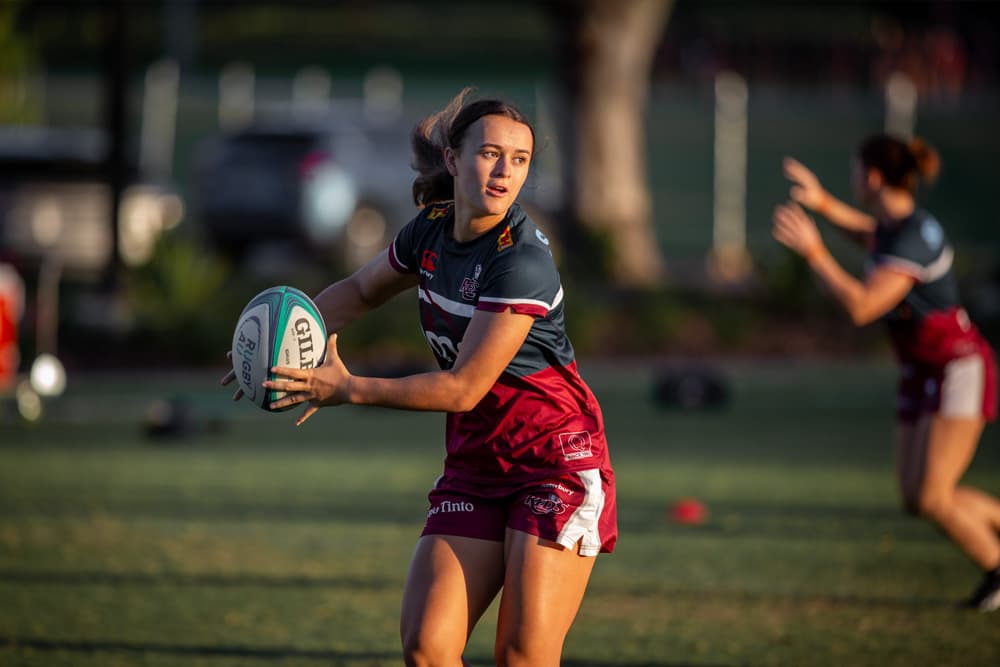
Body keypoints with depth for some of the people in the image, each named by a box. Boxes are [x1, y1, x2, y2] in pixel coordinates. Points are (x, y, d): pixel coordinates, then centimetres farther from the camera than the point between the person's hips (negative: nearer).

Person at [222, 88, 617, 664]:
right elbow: (362, 289, 24)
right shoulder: (432, 231, 3)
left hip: (555, 460, -7)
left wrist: (348, 390, -16)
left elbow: (464, 389, -20)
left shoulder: (523, 259, -20)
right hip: (473, 462, 7)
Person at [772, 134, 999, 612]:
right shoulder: (895, 224, 5)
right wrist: (823, 204, 25)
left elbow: (861, 307, -30)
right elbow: (871, 235, 33)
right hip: (923, 371, 9)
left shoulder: (913, 240, -23)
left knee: (933, 498, -12)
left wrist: (813, 252, -24)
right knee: (916, 498, 5)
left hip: (958, 368, -9)